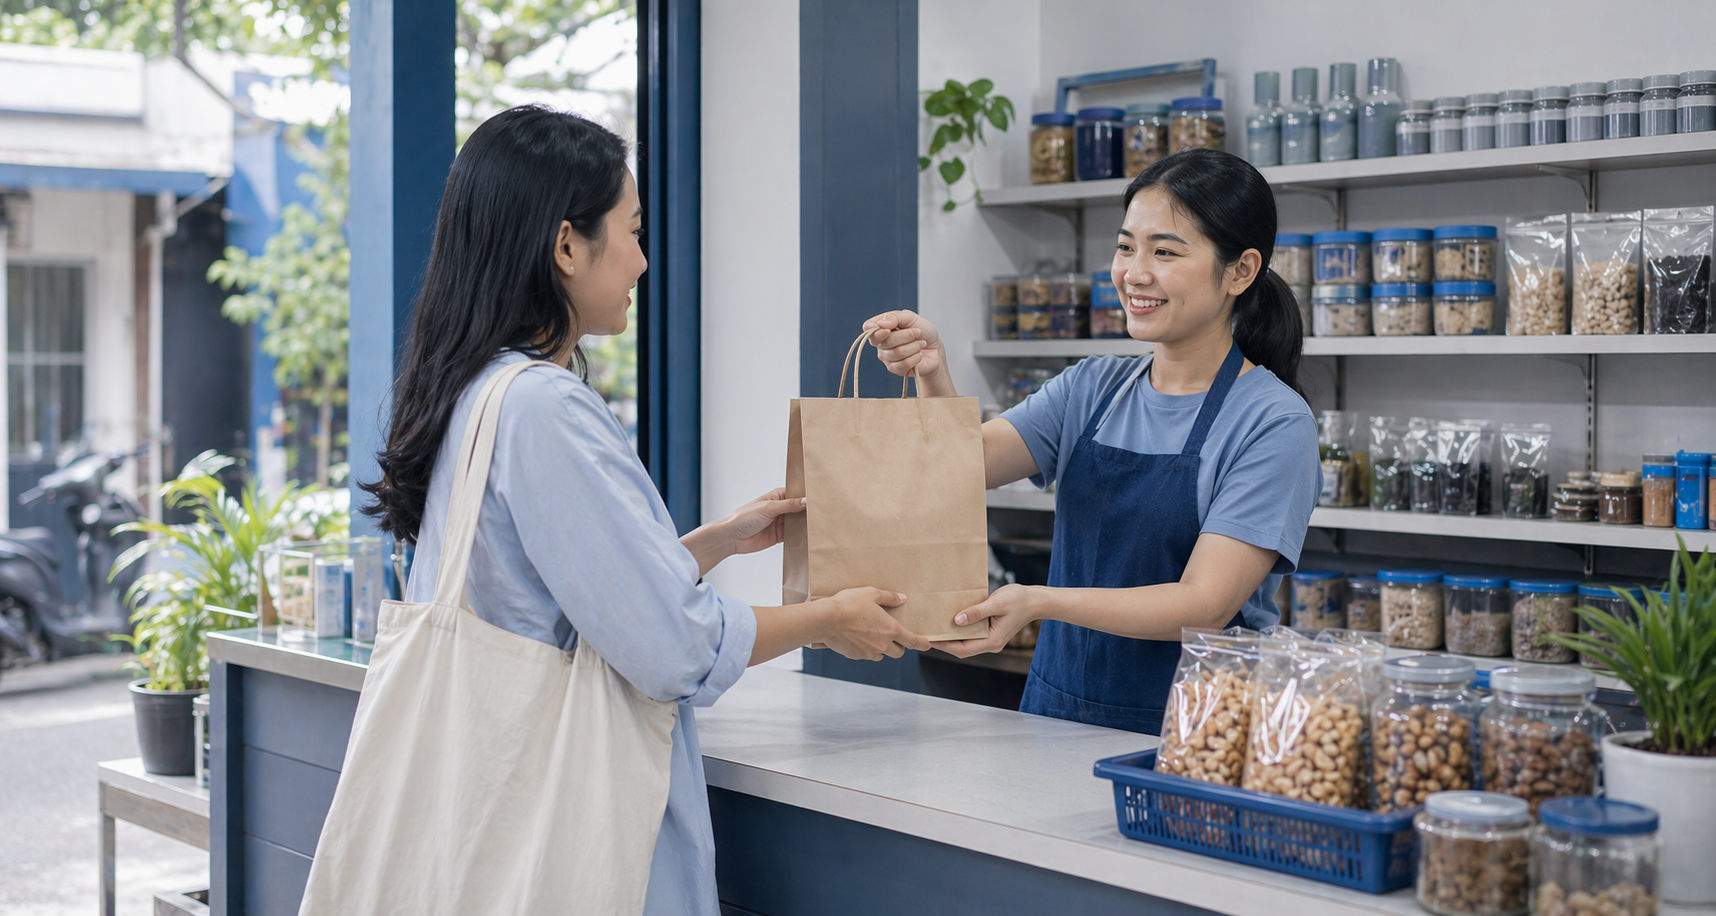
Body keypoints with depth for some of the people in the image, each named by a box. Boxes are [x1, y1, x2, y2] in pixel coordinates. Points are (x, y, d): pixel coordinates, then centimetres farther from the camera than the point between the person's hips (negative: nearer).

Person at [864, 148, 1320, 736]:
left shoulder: (1273, 422, -6)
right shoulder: (1093, 389, 12)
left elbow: (1205, 606, -13)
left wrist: (1039, 603, -25)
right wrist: (932, 375, -20)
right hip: (1060, 707, 4)